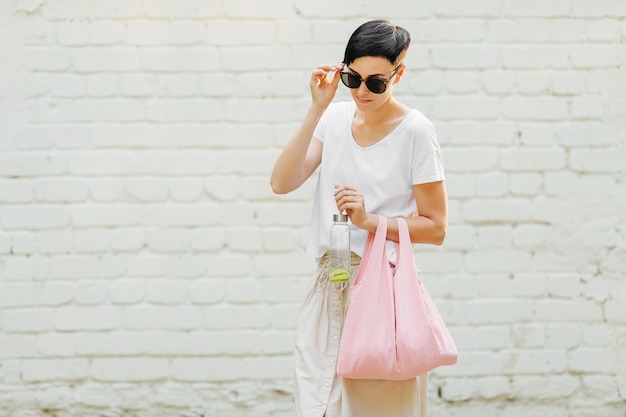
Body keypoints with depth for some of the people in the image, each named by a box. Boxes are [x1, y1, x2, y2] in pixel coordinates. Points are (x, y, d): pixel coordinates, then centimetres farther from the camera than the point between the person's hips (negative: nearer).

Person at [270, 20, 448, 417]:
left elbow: (435, 228, -5)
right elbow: (282, 183, -7)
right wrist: (317, 109, -11)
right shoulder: (335, 118, 6)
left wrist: (369, 221, -17)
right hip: (330, 290, 4)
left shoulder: (416, 131, -7)